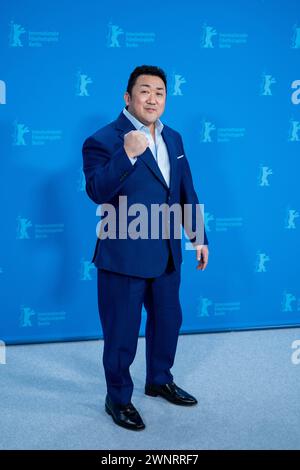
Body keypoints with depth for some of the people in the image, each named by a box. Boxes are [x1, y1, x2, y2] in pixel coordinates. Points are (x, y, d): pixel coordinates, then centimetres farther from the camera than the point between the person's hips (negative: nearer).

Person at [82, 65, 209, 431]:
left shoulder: (173, 138, 9)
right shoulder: (103, 140, -12)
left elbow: (187, 192, 14)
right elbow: (97, 192, -25)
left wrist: (198, 237, 12)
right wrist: (127, 154, -34)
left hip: (167, 254, 7)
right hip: (124, 255, -7)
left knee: (168, 320, 21)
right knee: (121, 332, 6)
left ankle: (159, 380, 43)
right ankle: (118, 398, 26)